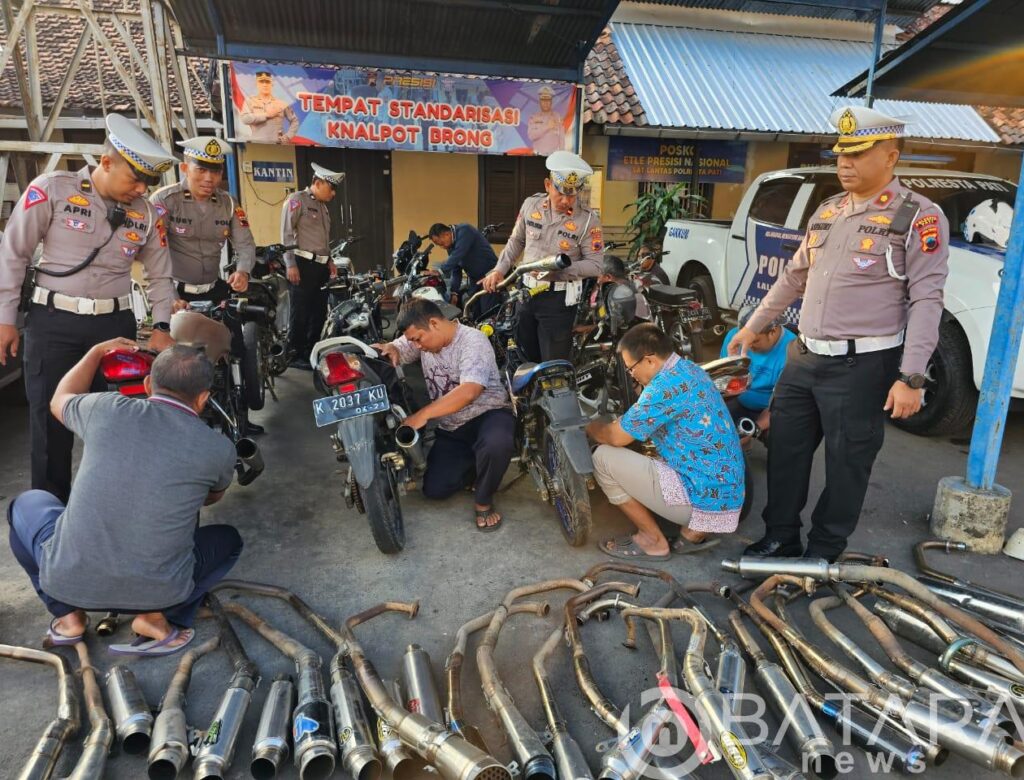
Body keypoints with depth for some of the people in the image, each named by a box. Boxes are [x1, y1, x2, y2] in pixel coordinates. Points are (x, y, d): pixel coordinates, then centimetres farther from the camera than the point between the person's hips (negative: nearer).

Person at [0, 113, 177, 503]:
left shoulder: (147, 214, 3)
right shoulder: (52, 189, -6)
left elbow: (160, 275, 11)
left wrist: (161, 327, -1)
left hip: (116, 324, 3)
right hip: (53, 322, -3)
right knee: (51, 419, 2)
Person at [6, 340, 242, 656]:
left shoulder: (106, 409, -4)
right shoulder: (219, 448, -5)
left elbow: (59, 401, 23)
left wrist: (96, 352, 37)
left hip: (68, 578, 2)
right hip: (158, 590, -1)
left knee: (27, 503, 30)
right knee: (229, 539, 27)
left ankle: (68, 617, 18)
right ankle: (158, 616, 4)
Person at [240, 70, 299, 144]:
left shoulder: (281, 103, 9)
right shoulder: (250, 101, 8)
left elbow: (294, 121, 14)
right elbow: (245, 119, -8)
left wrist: (288, 136, 0)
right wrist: (266, 115, -9)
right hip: (257, 143, -1)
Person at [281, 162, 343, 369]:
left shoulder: (323, 206, 21)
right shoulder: (297, 200, -5)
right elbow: (287, 233, -11)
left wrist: (330, 260, 18)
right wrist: (290, 264, -17)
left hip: (321, 266, 8)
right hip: (303, 265, -8)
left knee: (319, 312, 9)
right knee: (301, 313, -5)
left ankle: (311, 352, 20)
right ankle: (295, 356, 3)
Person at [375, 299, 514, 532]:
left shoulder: (472, 341, -22)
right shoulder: (424, 338, 0)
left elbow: (468, 392, -35)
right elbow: (399, 349, 14)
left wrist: (423, 414, -38)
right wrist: (389, 349, -13)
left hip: (487, 413, -6)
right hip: (450, 429, 6)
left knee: (496, 445, -40)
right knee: (434, 489, -7)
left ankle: (483, 501, -12)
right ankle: (477, 465, 21)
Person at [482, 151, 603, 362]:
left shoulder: (588, 220, -12)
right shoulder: (531, 204, 0)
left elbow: (595, 265, -14)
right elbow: (516, 241, 13)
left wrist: (562, 269, -27)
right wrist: (499, 270, 3)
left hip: (559, 298, -5)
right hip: (525, 292, 5)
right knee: (522, 357, 19)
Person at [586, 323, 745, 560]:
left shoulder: (667, 384, -21)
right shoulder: (690, 370, 9)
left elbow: (617, 437, -14)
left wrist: (591, 428, 6)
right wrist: (609, 425, 15)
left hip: (703, 498, -10)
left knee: (604, 457, -7)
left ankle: (653, 542, 4)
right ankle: (695, 531, 15)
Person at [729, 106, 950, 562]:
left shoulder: (919, 218, -6)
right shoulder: (826, 212, 14)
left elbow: (926, 301, -11)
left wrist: (910, 377, -18)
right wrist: (754, 325, 22)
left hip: (862, 367, -6)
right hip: (804, 358, 6)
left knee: (846, 465, 4)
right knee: (785, 451, 12)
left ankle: (821, 555, 21)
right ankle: (780, 539, 28)